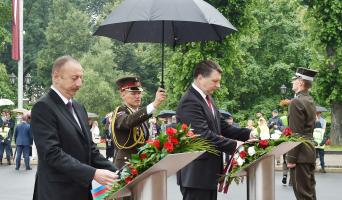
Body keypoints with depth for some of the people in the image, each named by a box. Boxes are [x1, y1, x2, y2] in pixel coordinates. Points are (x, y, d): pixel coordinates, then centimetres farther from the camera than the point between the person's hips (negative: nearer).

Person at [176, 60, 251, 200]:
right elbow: (204, 135, -25)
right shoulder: (190, 102, -18)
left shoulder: (207, 99, 15)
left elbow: (223, 127, 14)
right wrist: (234, 145, -24)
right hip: (196, 174, -10)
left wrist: (248, 134, -1)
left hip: (209, 173, 10)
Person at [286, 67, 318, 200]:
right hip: (310, 151, 9)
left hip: (300, 153, -9)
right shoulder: (310, 101, 13)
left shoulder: (297, 102, -15)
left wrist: (291, 158, -16)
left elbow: (295, 134, -18)